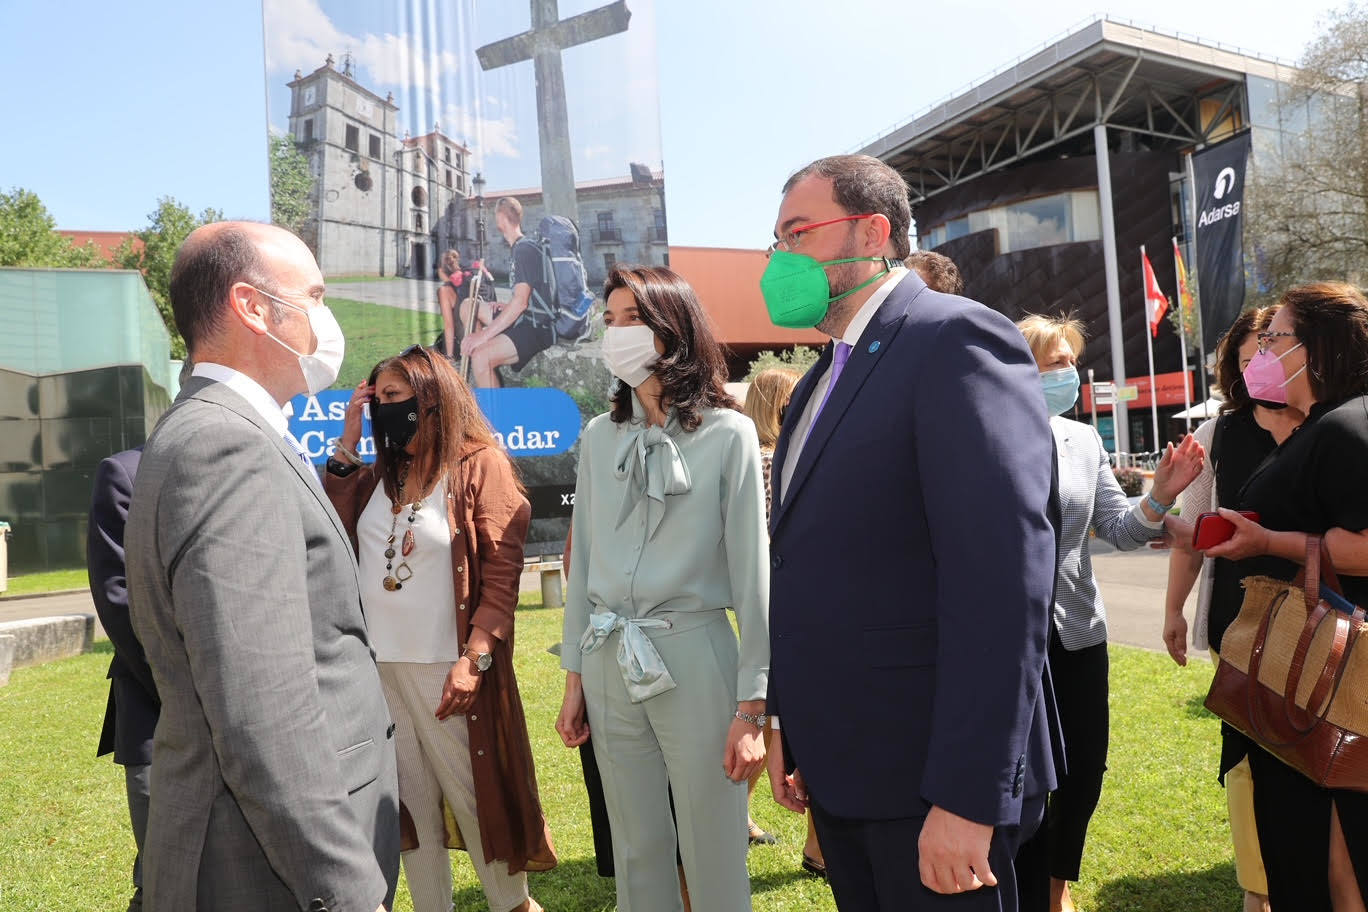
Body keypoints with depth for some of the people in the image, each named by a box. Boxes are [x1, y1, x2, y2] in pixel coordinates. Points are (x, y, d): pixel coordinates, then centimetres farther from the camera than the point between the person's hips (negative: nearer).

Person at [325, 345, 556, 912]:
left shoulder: (481, 465, -6)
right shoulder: (377, 479, 11)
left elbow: (502, 572, -11)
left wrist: (474, 660, -18)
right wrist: (347, 442, -1)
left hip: (447, 672, -5)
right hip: (378, 667, 5)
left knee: (475, 796, 7)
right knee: (409, 805, 13)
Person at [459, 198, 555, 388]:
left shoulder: (524, 249, -15)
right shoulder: (523, 246, 16)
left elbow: (520, 301, -25)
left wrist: (484, 335, -25)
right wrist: (506, 306, 8)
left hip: (538, 328, -11)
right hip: (527, 318, 11)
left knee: (481, 357, -33)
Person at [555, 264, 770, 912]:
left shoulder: (727, 433, -7)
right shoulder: (599, 437, 6)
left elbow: (751, 572, -8)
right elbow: (584, 562, 11)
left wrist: (752, 705, -9)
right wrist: (575, 675, 11)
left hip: (694, 655, -4)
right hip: (608, 661, 4)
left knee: (714, 858, 6)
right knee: (637, 851, 15)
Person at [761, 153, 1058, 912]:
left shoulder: (956, 340, -13)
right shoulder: (824, 376, 15)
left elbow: (1004, 578, -22)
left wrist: (965, 798, -23)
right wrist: (788, 726, 14)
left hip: (925, 774, -8)